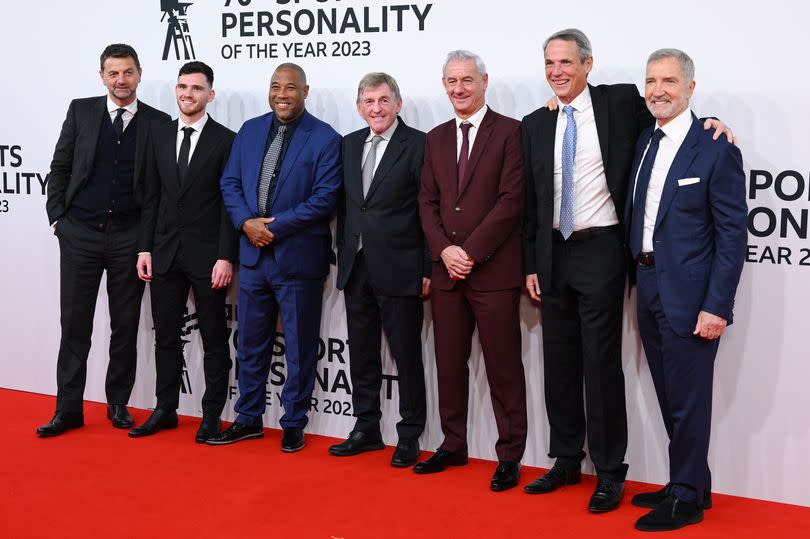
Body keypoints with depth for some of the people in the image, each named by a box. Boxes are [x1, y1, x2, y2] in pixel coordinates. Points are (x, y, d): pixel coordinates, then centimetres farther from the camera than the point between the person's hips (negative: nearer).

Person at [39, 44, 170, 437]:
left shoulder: (158, 123, 2)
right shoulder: (81, 111, 5)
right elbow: (59, 168, 7)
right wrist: (57, 217, 0)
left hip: (129, 236, 0)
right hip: (80, 233, 1)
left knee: (125, 326, 7)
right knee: (74, 323, 4)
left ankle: (118, 403, 20)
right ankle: (68, 409, 11)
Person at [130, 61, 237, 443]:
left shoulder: (225, 140, -4)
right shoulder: (160, 137, 10)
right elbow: (152, 197, 11)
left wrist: (226, 257, -13)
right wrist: (145, 248, 5)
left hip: (207, 254, -4)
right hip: (165, 252, 5)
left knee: (214, 339, 5)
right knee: (166, 336, 11)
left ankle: (212, 415, 14)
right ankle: (165, 410, 21)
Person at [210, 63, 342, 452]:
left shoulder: (325, 139, -7)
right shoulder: (249, 131, 10)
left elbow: (325, 197, -14)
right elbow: (230, 182, 9)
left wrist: (274, 226, -17)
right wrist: (246, 223, -9)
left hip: (299, 258, -5)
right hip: (253, 253, 5)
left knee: (299, 347, 6)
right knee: (250, 342, 14)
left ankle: (293, 424, 19)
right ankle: (248, 419, 26)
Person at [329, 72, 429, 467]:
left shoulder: (418, 145, -7)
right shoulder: (349, 144, 11)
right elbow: (344, 205, 15)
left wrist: (428, 269, -12)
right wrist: (342, 256, 11)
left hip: (399, 269, -6)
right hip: (355, 267, 6)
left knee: (407, 355, 4)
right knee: (361, 353, 14)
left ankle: (409, 435, 15)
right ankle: (366, 428, 26)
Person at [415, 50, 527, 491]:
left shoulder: (510, 132, -3)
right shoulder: (436, 138, 15)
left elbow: (511, 200, -10)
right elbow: (427, 202, 12)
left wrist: (471, 252, -13)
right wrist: (445, 250, -5)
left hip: (494, 269, -5)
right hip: (446, 269, 6)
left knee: (503, 364, 0)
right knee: (449, 362, 11)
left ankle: (509, 455, 9)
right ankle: (453, 445, 23)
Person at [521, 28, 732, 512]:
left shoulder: (621, 102, -2)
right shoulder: (536, 124, 10)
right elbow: (531, 201, 11)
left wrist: (711, 122, -10)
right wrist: (531, 264, 8)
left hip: (600, 251, -5)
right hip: (553, 254, 5)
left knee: (602, 362, -3)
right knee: (560, 361, 12)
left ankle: (610, 472, 10)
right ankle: (567, 460, 26)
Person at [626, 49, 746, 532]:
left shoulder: (716, 150, -11)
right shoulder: (645, 141, 10)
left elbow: (733, 235, -13)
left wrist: (717, 306, -17)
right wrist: (637, 276, 4)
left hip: (689, 293, -7)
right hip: (648, 287, 7)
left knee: (688, 399, 2)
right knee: (670, 397, 15)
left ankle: (686, 499, 15)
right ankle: (689, 485, 29)